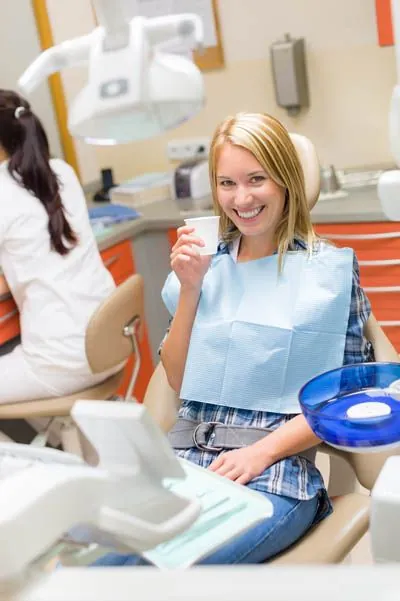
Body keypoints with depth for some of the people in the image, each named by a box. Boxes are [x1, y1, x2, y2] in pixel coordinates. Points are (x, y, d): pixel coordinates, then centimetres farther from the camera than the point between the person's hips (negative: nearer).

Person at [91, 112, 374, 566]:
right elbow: (178, 379, 12)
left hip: (275, 473, -3)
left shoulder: (329, 269, 2)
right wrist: (190, 288, -1)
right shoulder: (207, 262, 12)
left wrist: (262, 451, -12)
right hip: (182, 460, 3)